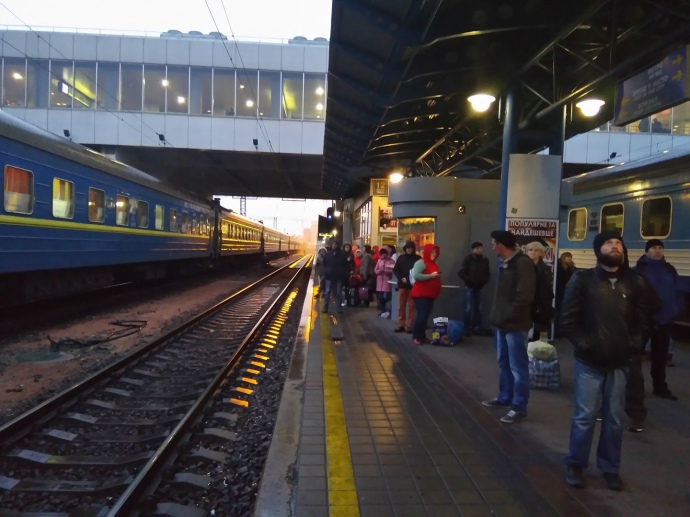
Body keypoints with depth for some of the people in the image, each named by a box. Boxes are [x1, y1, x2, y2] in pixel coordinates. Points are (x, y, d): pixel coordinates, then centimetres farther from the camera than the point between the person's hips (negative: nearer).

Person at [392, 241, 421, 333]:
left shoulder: (417, 258, 0)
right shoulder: (401, 257, 7)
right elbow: (395, 269, 6)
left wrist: (410, 279, -17)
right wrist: (401, 278, -11)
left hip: (413, 285, -2)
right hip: (402, 284, 2)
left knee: (411, 306, 2)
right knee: (401, 306, 5)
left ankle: (409, 326, 6)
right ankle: (401, 325, 11)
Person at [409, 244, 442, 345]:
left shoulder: (433, 264, 16)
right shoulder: (421, 262, -10)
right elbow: (415, 276, -24)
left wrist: (437, 276, 8)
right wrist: (431, 276, -21)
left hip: (430, 294, 8)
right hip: (421, 294, -8)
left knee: (425, 316, 10)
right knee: (421, 315, -10)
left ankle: (422, 336, 15)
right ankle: (416, 337, -3)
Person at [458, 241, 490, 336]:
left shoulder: (485, 260, 3)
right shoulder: (468, 259, -9)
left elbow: (487, 273, 14)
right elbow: (461, 273, -10)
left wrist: (484, 281, 0)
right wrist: (469, 281, -14)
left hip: (479, 287, 4)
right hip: (470, 287, -4)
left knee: (478, 309, 6)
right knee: (469, 308, -2)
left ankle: (477, 328, 16)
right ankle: (468, 329, 5)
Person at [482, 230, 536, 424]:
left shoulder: (522, 263, -16)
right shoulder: (506, 263, 13)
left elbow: (524, 297, -22)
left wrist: (508, 317, -17)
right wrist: (498, 317, 11)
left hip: (515, 325, -9)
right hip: (503, 323, 9)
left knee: (518, 367, 0)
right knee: (504, 363, 19)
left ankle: (519, 407, 8)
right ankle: (505, 397, 32)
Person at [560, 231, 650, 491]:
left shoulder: (635, 282, 5)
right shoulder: (582, 279, -4)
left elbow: (642, 319, 12)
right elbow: (568, 319, -5)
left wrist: (633, 344, -1)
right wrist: (584, 344, -12)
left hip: (619, 363, 3)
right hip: (589, 362, -3)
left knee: (615, 419, 11)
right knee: (585, 416, 3)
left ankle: (610, 468, 28)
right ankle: (575, 465, 20)